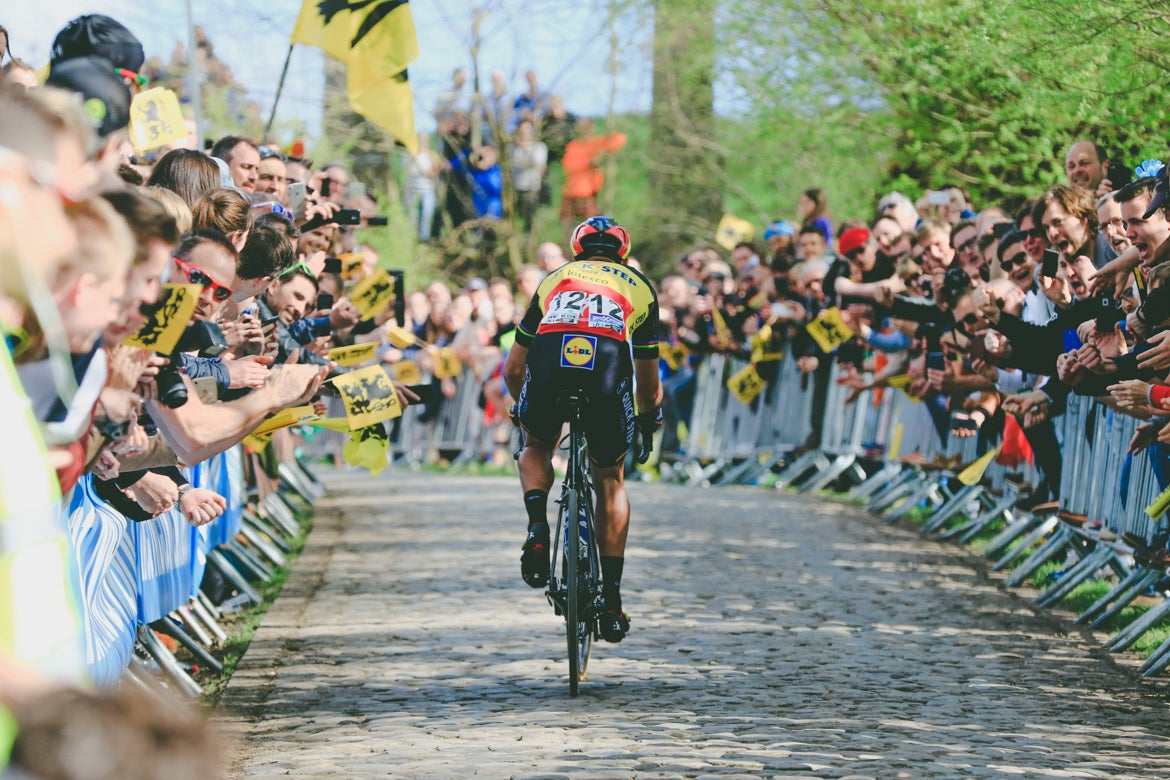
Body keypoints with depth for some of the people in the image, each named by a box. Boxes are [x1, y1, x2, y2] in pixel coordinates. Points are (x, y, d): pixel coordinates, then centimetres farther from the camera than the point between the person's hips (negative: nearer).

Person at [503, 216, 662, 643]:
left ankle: (537, 524, 4)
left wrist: (523, 408, 59)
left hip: (548, 365, 0)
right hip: (608, 371, 0)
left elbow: (512, 369, 39)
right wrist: (649, 419, 60)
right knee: (610, 480, 22)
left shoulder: (554, 279, 35)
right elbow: (649, 385, 39)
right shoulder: (639, 286, 33)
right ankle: (612, 598, 19)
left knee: (536, 448, 33)